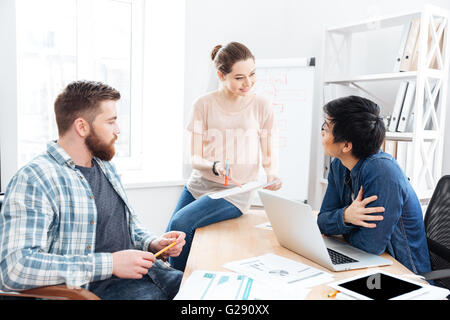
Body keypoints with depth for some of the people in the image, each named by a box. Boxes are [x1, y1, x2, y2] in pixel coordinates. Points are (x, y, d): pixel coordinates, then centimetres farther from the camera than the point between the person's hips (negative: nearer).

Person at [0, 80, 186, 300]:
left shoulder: (105, 166, 15)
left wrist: (152, 243, 5)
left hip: (139, 273, 8)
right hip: (94, 288, -7)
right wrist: (109, 264, -24)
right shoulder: (33, 180, -13)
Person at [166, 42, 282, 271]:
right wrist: (215, 166, -24)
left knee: (180, 223, -22)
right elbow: (194, 158, -4)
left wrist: (271, 175, -16)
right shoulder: (203, 105, -2)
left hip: (236, 192, -3)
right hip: (198, 185, 3)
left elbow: (268, 154, 5)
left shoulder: (261, 106, -3)